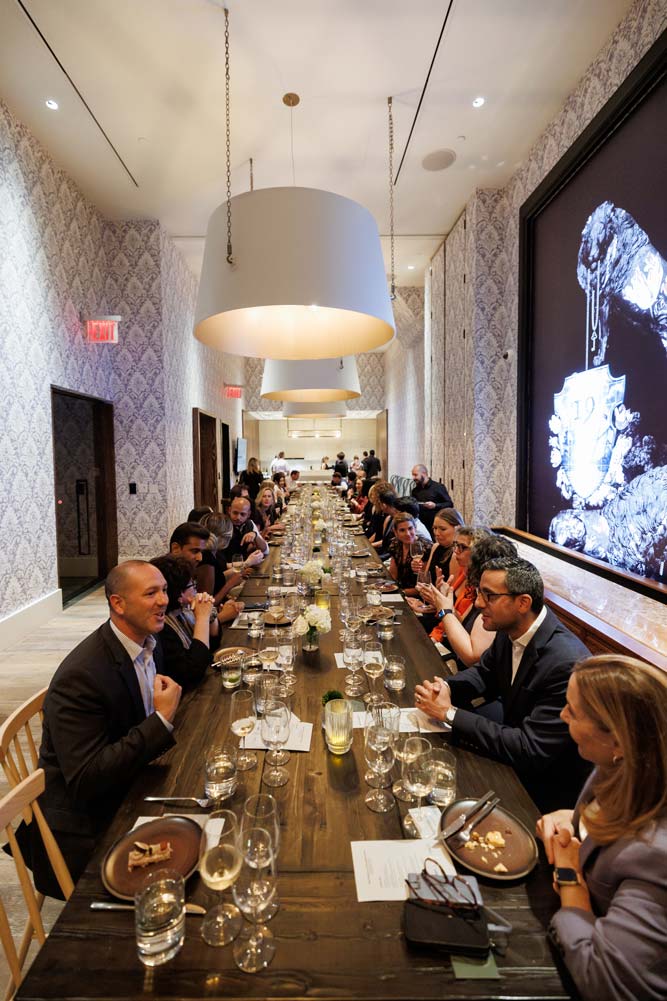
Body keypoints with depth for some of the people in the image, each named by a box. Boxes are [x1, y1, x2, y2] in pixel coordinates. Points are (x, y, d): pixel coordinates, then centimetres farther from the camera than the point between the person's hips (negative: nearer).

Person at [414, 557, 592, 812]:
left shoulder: (567, 664, -32)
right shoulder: (510, 629, -9)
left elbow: (529, 751, -30)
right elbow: (484, 673, 9)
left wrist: (449, 713, -26)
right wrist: (445, 688, -13)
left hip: (546, 792, -6)